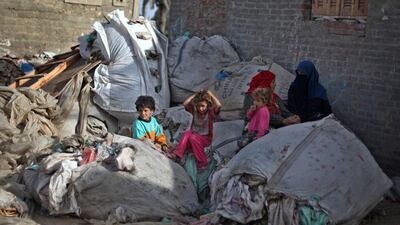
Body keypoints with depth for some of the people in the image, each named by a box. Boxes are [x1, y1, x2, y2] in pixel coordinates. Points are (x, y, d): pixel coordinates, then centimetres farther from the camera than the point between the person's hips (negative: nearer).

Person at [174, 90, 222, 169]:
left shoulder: (211, 113, -10)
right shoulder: (194, 111, 1)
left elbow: (218, 105, -30)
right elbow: (185, 103, -11)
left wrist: (210, 94, -18)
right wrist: (196, 94, -9)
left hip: (205, 138, -4)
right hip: (194, 135, 4)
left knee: (193, 137, -34)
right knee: (187, 133, -29)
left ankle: (202, 162, -28)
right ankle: (178, 155, -36)